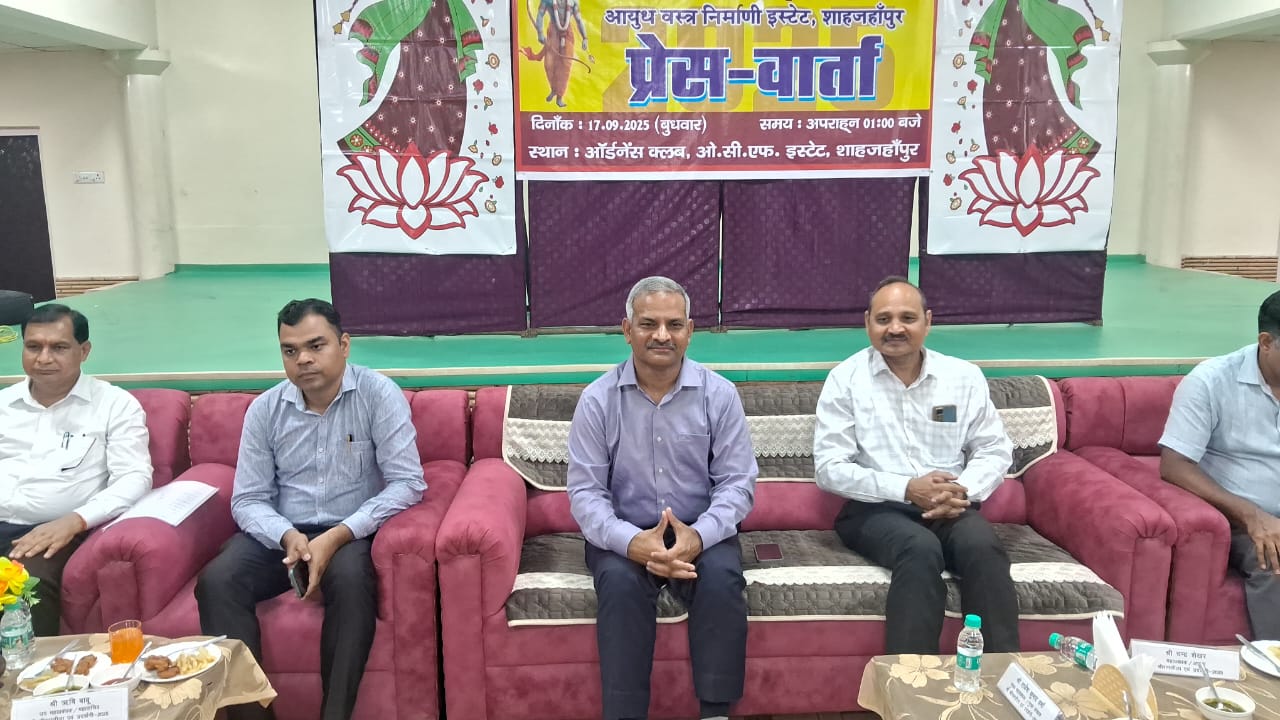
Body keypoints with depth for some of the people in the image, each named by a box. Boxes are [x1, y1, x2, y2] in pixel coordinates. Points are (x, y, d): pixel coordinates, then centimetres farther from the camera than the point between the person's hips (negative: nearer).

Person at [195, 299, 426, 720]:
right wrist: (287, 536, -20)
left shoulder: (378, 394, -10)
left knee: (350, 578, -35)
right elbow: (248, 499, 2)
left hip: (352, 534, -3)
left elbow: (407, 483, -15)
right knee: (216, 582, -23)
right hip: (280, 534, 4)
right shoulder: (264, 409, 2)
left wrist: (337, 536, -25)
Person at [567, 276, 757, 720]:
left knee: (721, 579, -29)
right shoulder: (597, 399, -5)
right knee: (620, 582, -31)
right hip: (624, 534, 0)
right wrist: (631, 542, -28)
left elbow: (737, 481, -6)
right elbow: (585, 491, -8)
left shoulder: (719, 394, -3)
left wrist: (698, 535, -26)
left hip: (701, 531, 1)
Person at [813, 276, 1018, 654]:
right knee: (921, 549, -34)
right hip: (875, 508, -2)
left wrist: (964, 491, -13)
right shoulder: (845, 379, -2)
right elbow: (829, 468, -8)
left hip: (950, 509, 3)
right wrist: (906, 489, -18)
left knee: (983, 545, -30)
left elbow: (995, 450, 9)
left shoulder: (964, 376, 7)